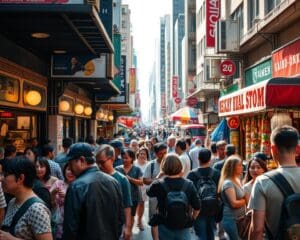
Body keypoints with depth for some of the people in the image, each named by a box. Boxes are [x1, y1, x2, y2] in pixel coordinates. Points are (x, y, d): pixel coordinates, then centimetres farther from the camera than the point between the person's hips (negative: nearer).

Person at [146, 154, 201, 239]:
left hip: (165, 227, 0)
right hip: (183, 227, 1)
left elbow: (149, 193, 7)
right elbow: (197, 207, -4)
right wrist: (192, 219, 15)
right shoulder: (189, 184, -10)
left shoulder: (158, 185, -16)